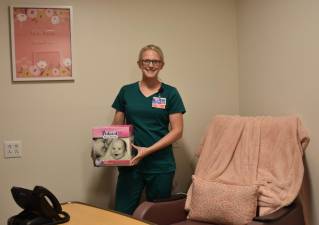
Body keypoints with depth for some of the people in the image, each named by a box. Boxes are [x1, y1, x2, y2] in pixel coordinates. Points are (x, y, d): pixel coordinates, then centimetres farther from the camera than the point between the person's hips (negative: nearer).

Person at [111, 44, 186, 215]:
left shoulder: (170, 93, 0)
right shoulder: (126, 91, 6)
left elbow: (177, 131, -4)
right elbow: (116, 127, 11)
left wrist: (148, 150, -14)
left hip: (161, 166, -1)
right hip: (130, 163, 1)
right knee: (122, 214, 0)